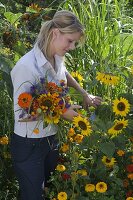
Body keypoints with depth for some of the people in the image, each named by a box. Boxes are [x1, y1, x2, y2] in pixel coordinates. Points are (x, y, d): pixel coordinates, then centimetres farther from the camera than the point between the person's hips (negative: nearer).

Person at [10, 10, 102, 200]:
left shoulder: (57, 59, -3)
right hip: (29, 146, -7)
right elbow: (20, 114, -22)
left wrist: (84, 94, 17)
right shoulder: (26, 66, -27)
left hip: (52, 139, 7)